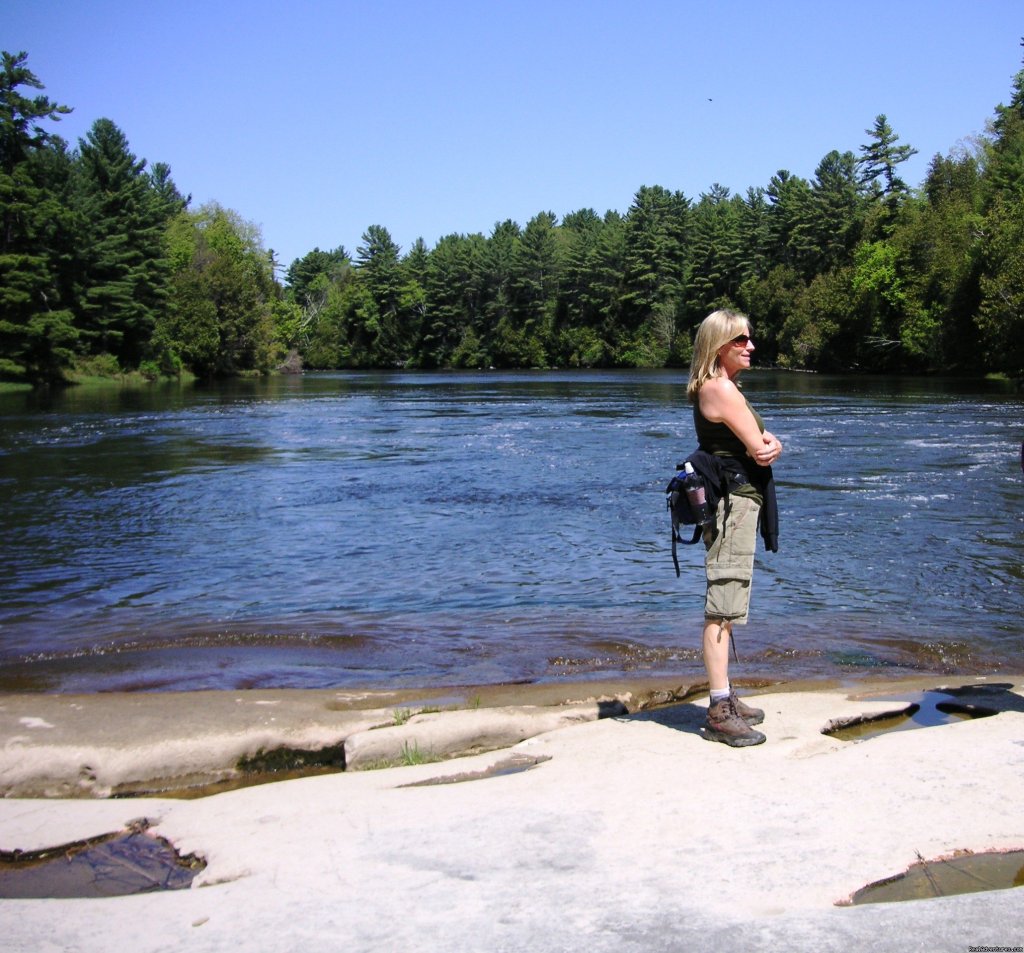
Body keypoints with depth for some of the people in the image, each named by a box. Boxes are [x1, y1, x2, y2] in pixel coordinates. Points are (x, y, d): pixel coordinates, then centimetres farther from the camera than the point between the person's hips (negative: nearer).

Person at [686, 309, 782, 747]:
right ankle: (719, 713, -8)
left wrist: (770, 444, -7)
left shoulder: (720, 389, 18)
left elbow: (761, 445, 16)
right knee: (722, 608, -10)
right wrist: (765, 445, 7)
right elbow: (757, 451, -16)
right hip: (732, 502, -11)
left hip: (735, 503, 11)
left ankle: (725, 700, 25)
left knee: (726, 606, 15)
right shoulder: (721, 389, -14)